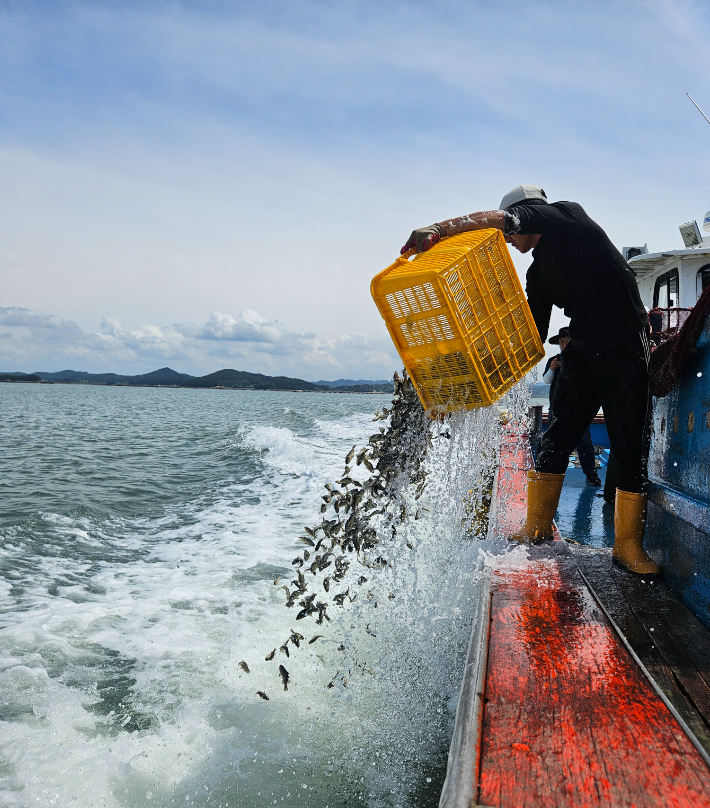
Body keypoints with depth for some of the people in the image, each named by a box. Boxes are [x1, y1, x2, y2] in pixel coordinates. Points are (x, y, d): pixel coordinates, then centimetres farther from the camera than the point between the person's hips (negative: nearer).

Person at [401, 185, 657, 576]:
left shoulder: (567, 214, -1)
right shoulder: (538, 274, 15)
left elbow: (495, 218, -18)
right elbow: (534, 336, 10)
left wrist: (438, 228, -25)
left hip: (626, 345, -6)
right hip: (582, 349, 7)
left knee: (631, 447, -4)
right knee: (556, 437, 2)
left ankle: (628, 545, 5)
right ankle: (537, 526, 14)